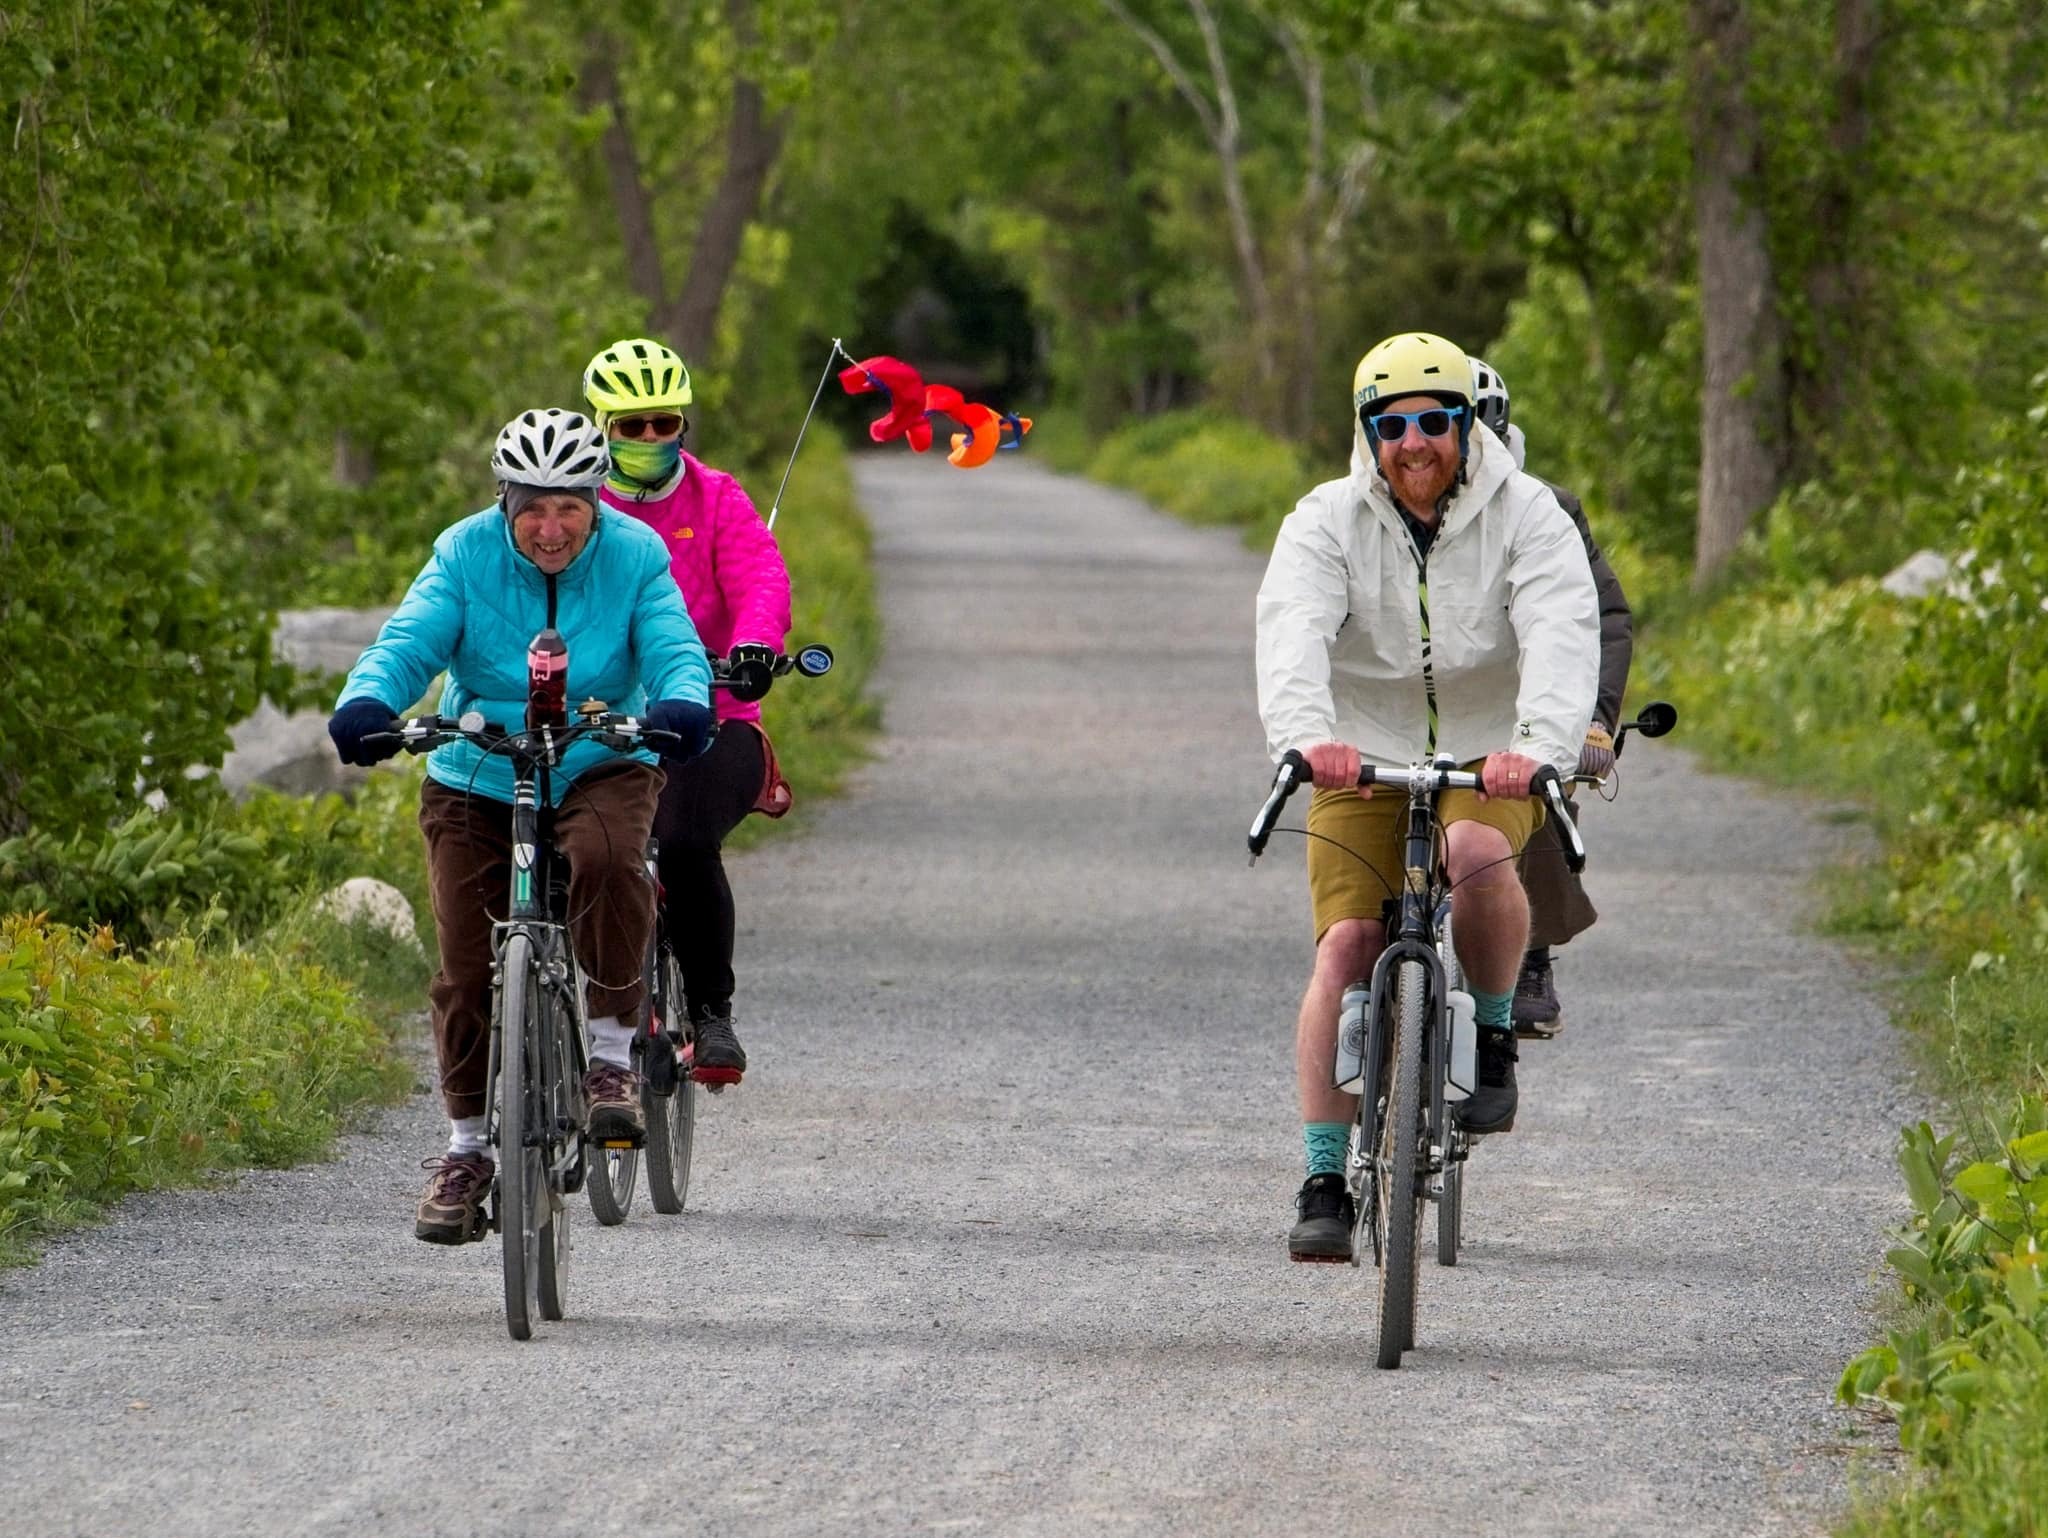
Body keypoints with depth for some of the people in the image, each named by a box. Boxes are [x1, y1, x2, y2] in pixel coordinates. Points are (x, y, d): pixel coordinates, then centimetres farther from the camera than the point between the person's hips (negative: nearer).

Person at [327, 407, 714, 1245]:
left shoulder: (634, 555, -9)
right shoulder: (466, 554, -9)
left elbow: (673, 649, -15)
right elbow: (408, 642, -17)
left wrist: (684, 703, -39)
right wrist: (366, 702, -39)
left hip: (601, 771, -1)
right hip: (476, 779, 1)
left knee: (607, 860, -35)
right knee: (466, 970, -4)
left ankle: (611, 1056, -19)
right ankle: (466, 1149, 13)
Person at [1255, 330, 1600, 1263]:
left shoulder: (1526, 517, -8)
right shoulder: (1327, 522, -6)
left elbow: (1561, 637, -24)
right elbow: (1293, 633, -24)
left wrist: (1540, 745, -43)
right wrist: (1306, 733, -45)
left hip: (1491, 763, -1)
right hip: (1362, 763, 1)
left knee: (1477, 852, -34)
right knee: (1345, 947, -14)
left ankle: (1495, 1033, -8)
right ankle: (1325, 1181, -7)